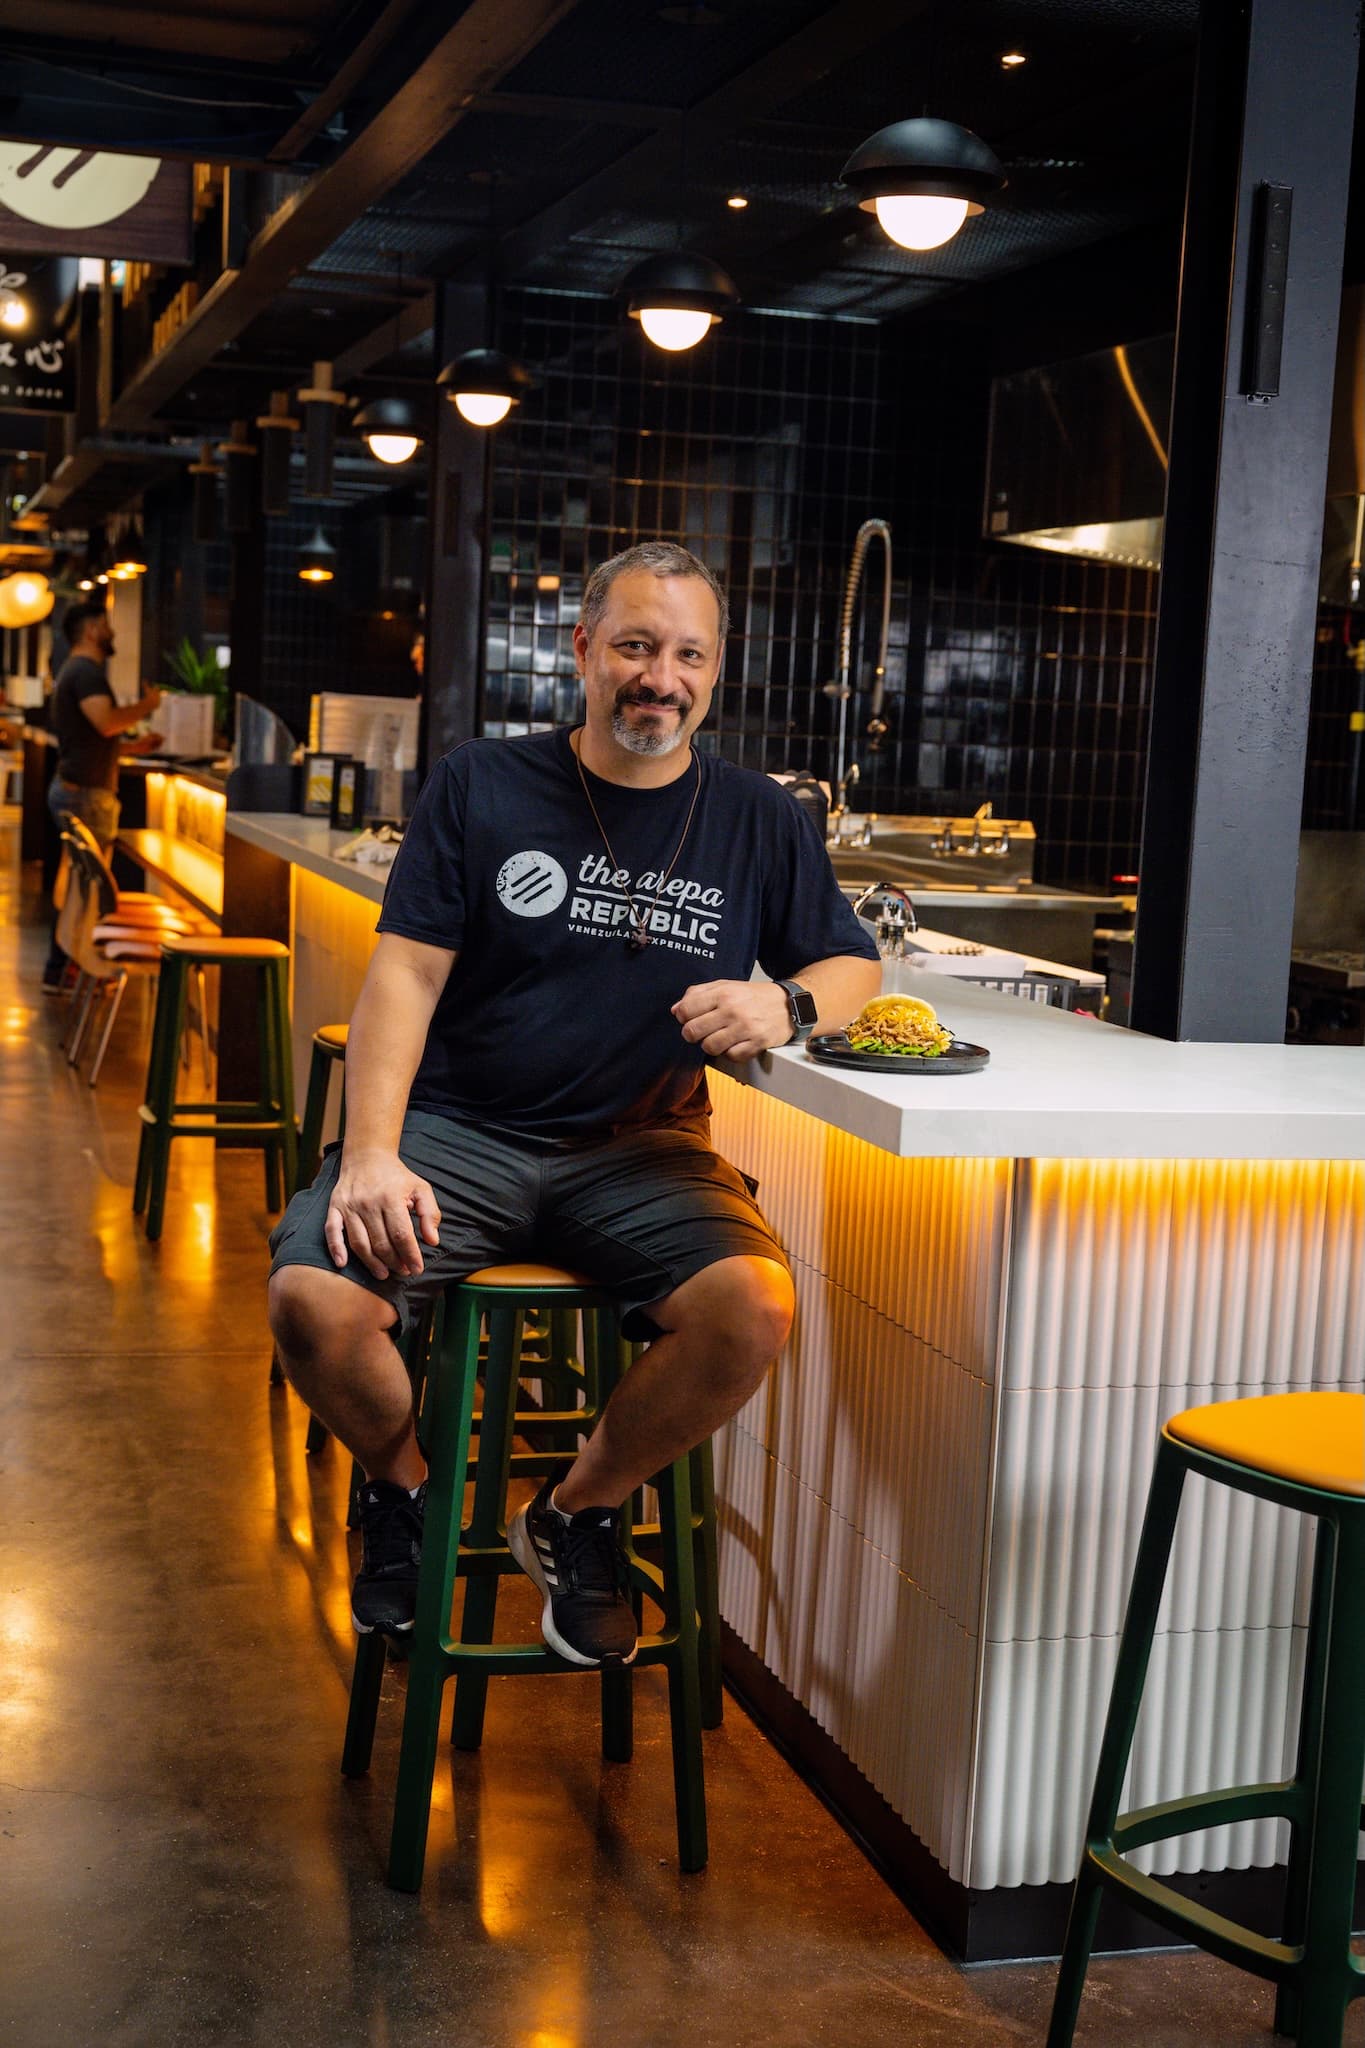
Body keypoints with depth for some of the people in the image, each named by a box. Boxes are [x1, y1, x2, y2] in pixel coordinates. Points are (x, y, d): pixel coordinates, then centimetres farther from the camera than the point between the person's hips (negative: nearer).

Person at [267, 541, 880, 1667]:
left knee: (756, 1308, -28)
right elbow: (406, 976, -2)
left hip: (640, 1150, 1)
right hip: (457, 1130, -1)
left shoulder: (758, 820, 9)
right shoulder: (483, 784, 4)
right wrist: (372, 1155, -17)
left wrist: (788, 1003, -11)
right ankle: (403, 1487, 10)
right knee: (313, 1299, -27)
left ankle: (580, 1513, 2)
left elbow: (854, 964, 15)